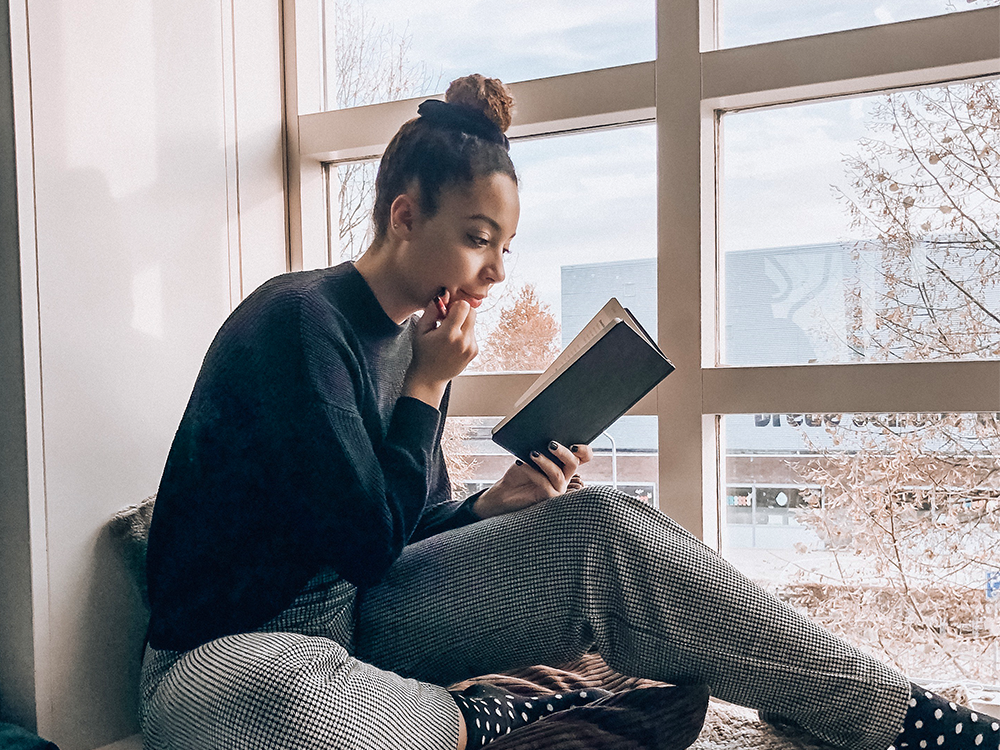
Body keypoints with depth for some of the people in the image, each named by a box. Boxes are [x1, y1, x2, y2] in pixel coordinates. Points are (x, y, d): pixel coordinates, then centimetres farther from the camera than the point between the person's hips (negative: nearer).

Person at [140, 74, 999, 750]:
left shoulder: (413, 337, 5)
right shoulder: (300, 323, -20)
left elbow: (411, 528, 11)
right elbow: (365, 537, -21)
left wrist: (496, 503, -9)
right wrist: (428, 387, -14)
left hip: (361, 621, 7)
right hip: (234, 652, -6)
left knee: (599, 529, -12)